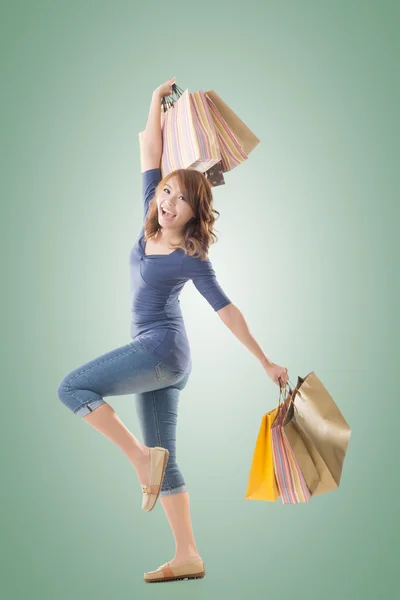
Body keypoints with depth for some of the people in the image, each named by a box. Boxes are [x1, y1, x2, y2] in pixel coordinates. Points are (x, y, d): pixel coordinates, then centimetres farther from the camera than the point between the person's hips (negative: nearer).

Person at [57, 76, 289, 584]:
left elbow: (227, 311, -8)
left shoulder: (191, 258, -11)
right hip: (156, 356, 7)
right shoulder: (151, 226, 5)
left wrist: (266, 362, -6)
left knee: (72, 387, -14)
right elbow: (150, 156, 9)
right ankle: (187, 558, 13)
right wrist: (157, 101, 10)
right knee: (163, 461, 8)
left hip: (163, 349, -7)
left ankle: (143, 459, -11)